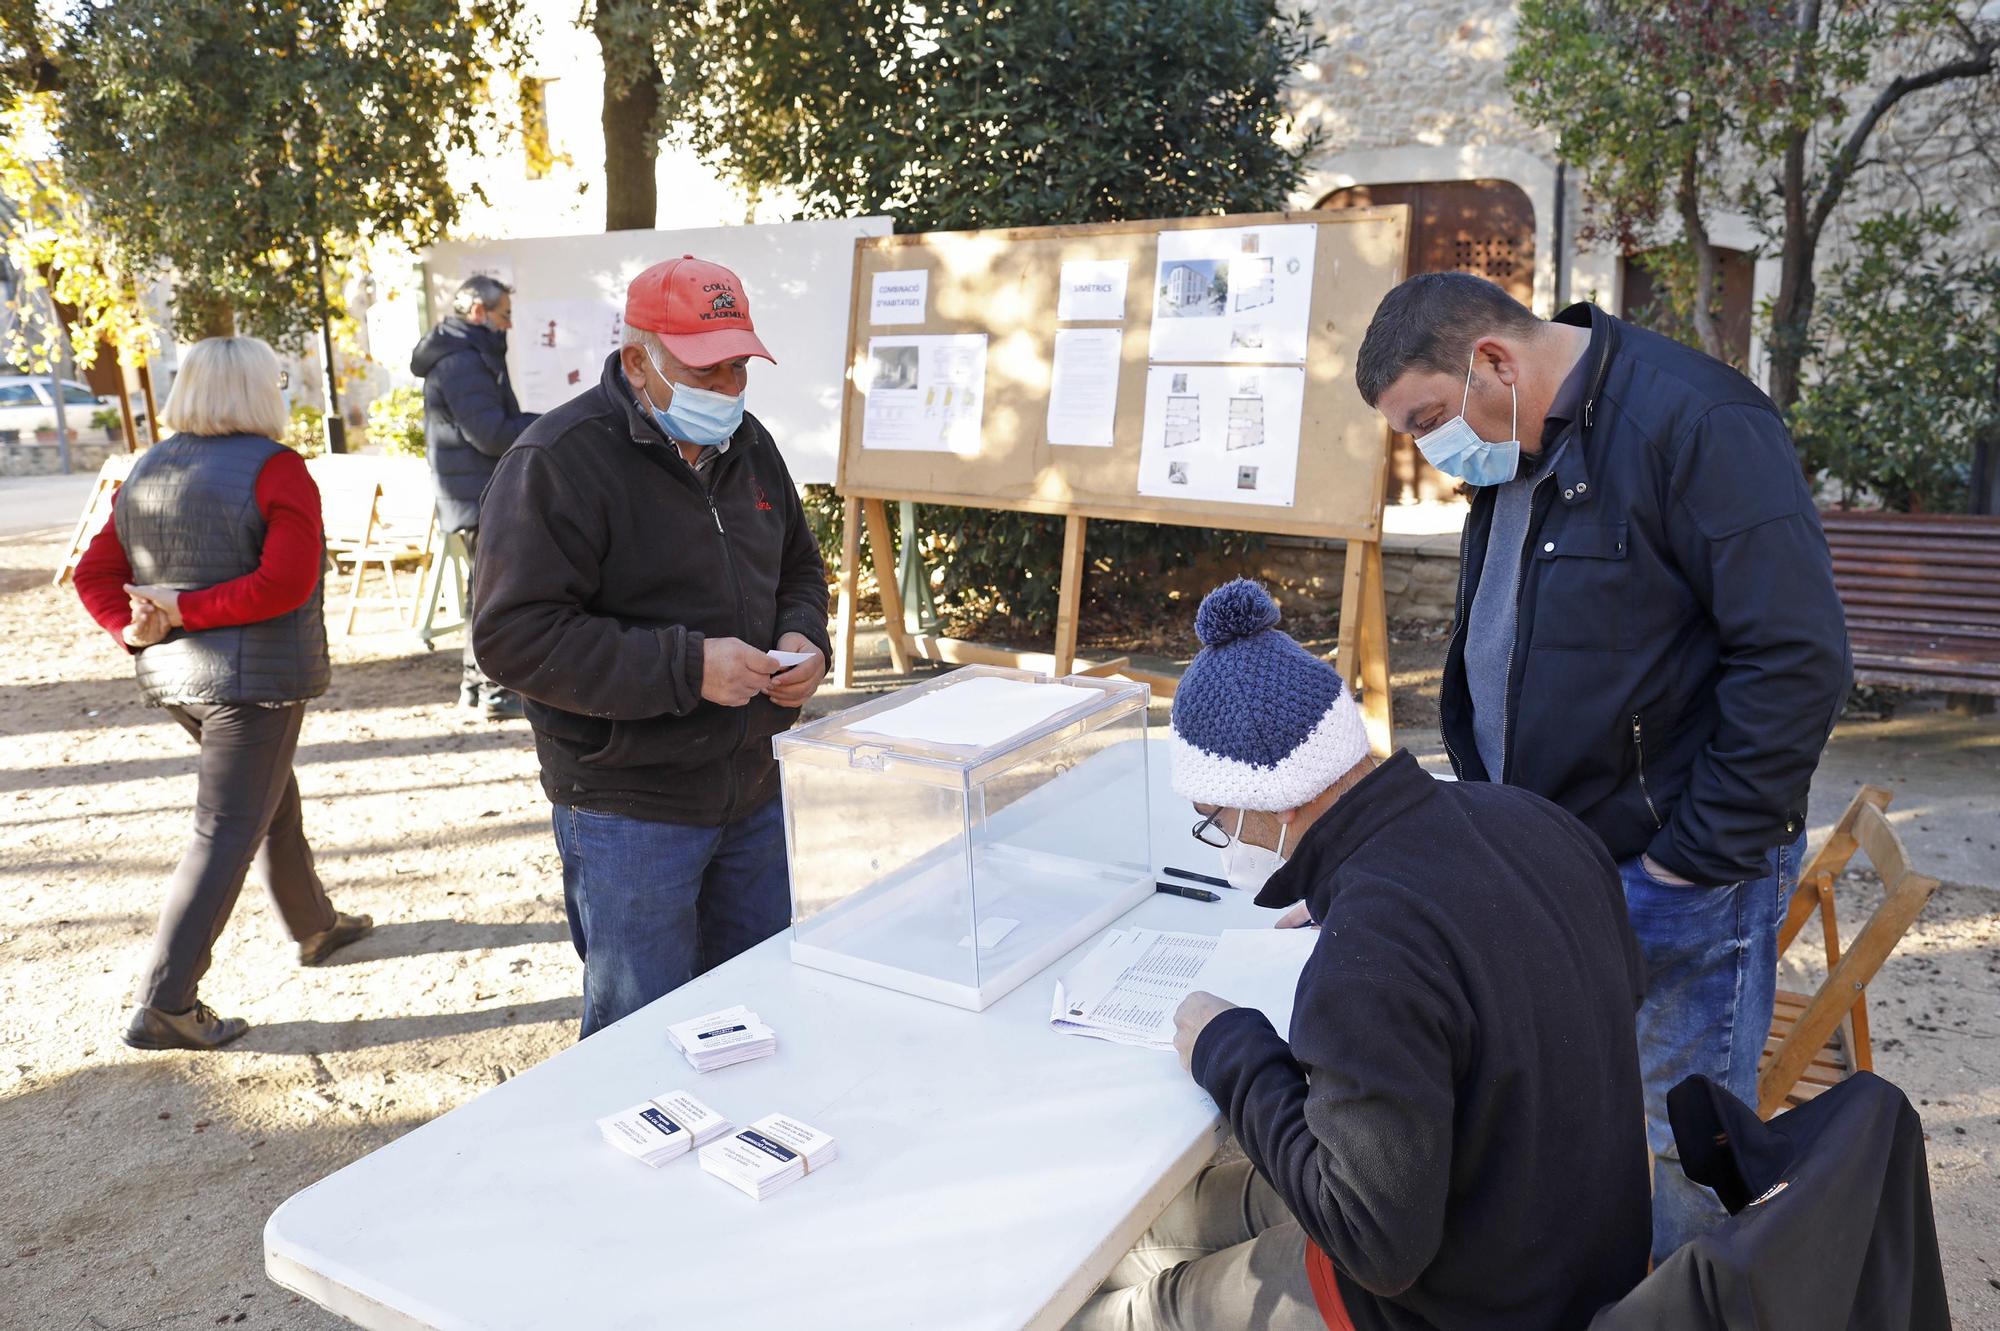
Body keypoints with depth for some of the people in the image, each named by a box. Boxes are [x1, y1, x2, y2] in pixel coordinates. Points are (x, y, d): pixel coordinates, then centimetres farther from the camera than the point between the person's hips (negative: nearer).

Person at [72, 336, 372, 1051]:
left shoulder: (147, 470, 9)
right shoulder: (274, 468, -13)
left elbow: (95, 573, 7)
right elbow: (286, 583, -25)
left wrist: (133, 629, -7)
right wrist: (186, 611, -18)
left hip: (171, 673, 8)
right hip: (252, 677, -8)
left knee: (273, 797, 24)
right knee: (226, 832, -1)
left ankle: (314, 925, 41)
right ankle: (162, 1005, 2)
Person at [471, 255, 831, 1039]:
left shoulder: (748, 445, 8)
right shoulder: (559, 462, -16)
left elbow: (798, 568, 21)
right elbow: (516, 637, -21)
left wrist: (803, 638, -3)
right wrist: (686, 666, -27)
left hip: (756, 793, 7)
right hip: (630, 813, -7)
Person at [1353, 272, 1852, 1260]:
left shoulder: (1693, 423, -16)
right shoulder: (1510, 456, 10)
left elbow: (1796, 659, -19)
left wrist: (1693, 858, -17)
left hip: (1673, 879, -8)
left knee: (1673, 1148, 3)